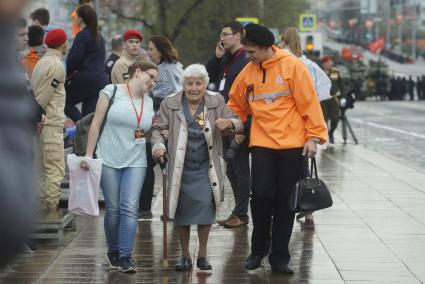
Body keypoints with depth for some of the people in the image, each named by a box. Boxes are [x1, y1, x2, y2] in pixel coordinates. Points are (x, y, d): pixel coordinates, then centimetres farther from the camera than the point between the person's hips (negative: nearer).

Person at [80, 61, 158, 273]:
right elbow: (96, 123, -3)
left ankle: (125, 258, -9)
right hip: (109, 160, -3)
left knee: (130, 208, -9)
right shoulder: (112, 92, -3)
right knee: (113, 209, 3)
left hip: (135, 162, 3)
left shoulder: (149, 102, 11)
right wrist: (88, 154, -7)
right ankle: (113, 253, 20)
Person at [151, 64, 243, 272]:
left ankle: (202, 254, 6)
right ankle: (185, 256, 20)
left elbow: (237, 123, 6)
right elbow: (158, 129, 2)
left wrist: (229, 123, -18)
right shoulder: (170, 104, -2)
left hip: (206, 168, 0)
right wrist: (159, 145, -19)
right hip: (180, 167, 0)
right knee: (182, 210, 5)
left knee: (206, 206, -10)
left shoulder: (216, 102, 1)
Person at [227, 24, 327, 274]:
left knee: (285, 202, 3)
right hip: (262, 143, 2)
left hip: (292, 145, -2)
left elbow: (309, 102, -8)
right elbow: (236, 105, 17)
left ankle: (279, 257, 13)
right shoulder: (248, 72, 5)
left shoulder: (292, 66, -7)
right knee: (261, 195, -8)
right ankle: (259, 248, 14)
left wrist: (314, 136, -11)